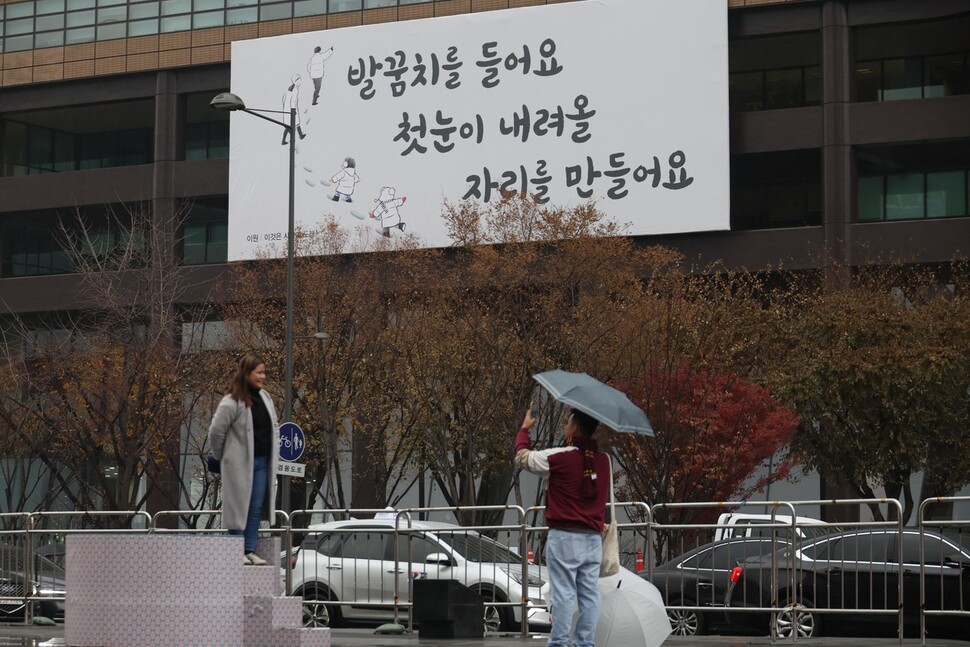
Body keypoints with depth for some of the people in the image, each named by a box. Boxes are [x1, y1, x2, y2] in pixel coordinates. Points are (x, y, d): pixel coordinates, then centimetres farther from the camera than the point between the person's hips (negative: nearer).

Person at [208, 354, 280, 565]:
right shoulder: (231, 402, -15)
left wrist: (273, 450, 16)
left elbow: (274, 426, 22)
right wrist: (221, 456, -1)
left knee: (256, 508, 8)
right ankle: (237, 553, 5)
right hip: (240, 464, -7)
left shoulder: (265, 397, 9)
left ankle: (250, 551, 14)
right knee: (239, 506, -1)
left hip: (262, 462, 7)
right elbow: (216, 431, -12)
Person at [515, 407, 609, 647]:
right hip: (593, 537, 5)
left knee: (563, 592, -5)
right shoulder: (603, 461, 6)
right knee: (589, 593, 5)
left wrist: (524, 429, 19)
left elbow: (522, 457, 3)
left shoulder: (559, 458, -11)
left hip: (565, 536, -5)